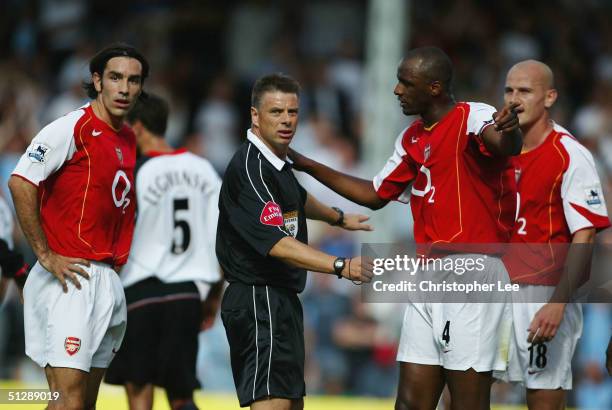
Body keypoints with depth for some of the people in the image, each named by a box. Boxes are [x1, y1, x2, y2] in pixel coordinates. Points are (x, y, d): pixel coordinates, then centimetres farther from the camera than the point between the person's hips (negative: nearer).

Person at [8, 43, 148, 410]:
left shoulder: (128, 138, 16)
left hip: (108, 280, 8)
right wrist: (45, 255, -18)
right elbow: (20, 182, -18)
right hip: (71, 277, -8)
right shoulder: (73, 128, -10)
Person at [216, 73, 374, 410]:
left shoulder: (276, 162, 13)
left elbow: (297, 199, 38)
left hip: (281, 300, 11)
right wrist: (340, 266, -36)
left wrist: (338, 218, 55)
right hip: (259, 301, -11)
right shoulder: (249, 168, -19)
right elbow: (276, 243, -29)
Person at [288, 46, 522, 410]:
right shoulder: (411, 139, 17)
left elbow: (506, 146, -33)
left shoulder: (473, 118, -11)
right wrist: (307, 165, 29)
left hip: (474, 271, -8)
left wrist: (507, 131, -58)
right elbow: (376, 195, 29)